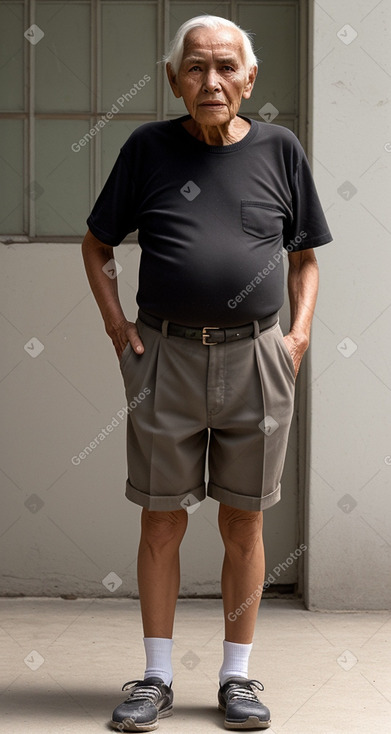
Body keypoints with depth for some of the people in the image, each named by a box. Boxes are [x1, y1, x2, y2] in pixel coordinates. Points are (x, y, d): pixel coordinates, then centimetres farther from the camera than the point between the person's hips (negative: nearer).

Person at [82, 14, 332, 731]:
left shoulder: (279, 149, 6)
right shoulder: (149, 147, 3)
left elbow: (304, 256, 15)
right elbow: (96, 246, 12)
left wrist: (299, 333, 2)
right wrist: (118, 327, 1)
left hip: (255, 359, 1)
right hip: (166, 357, 0)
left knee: (244, 523, 7)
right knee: (162, 521, 5)